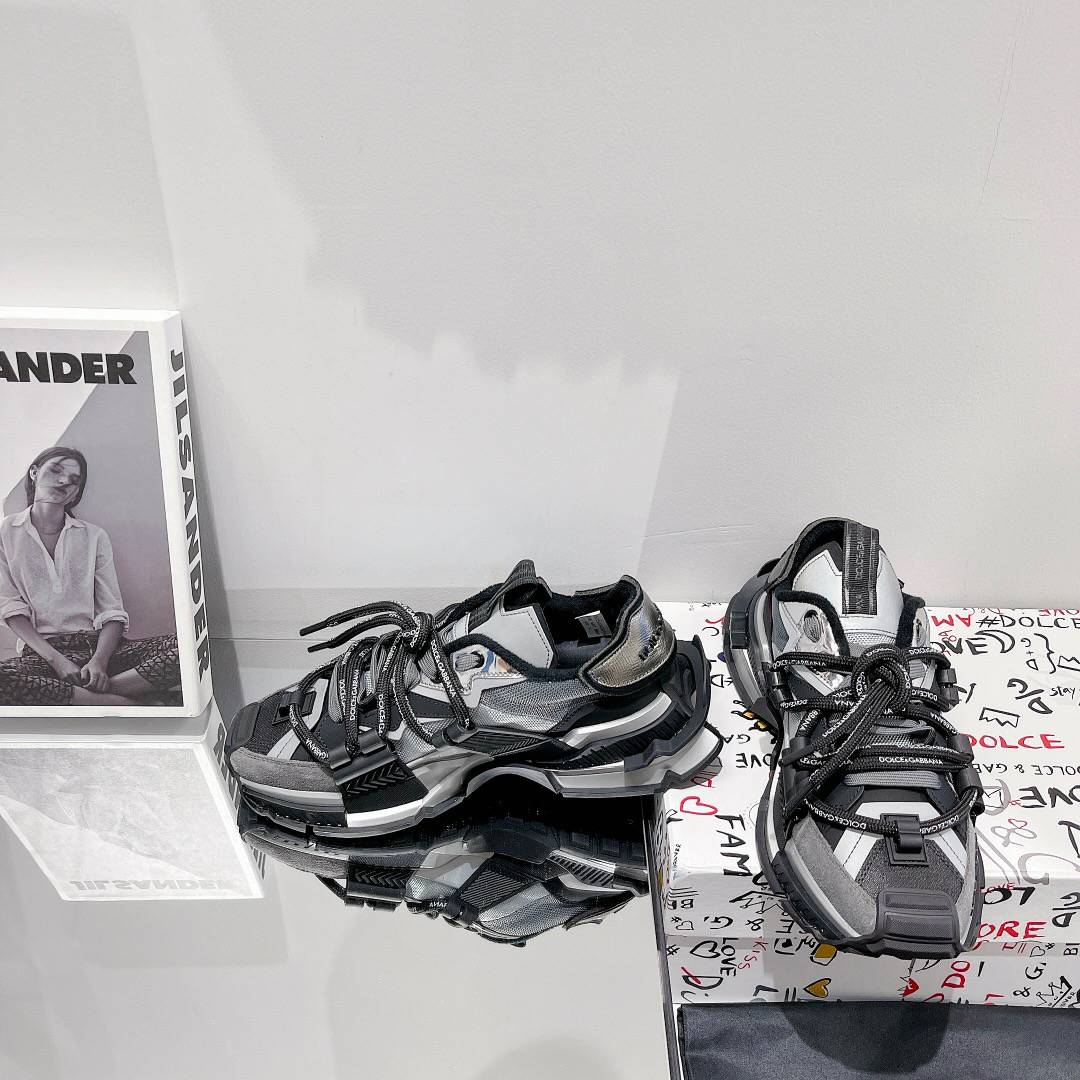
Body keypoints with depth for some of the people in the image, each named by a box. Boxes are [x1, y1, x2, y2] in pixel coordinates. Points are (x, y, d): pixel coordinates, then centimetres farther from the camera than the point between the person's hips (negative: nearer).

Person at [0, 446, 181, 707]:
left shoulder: (94, 536, 13)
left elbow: (112, 612, 6)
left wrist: (99, 660, -15)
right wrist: (56, 659, -14)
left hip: (97, 644, 2)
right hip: (41, 651, -2)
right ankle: (121, 702, -26)